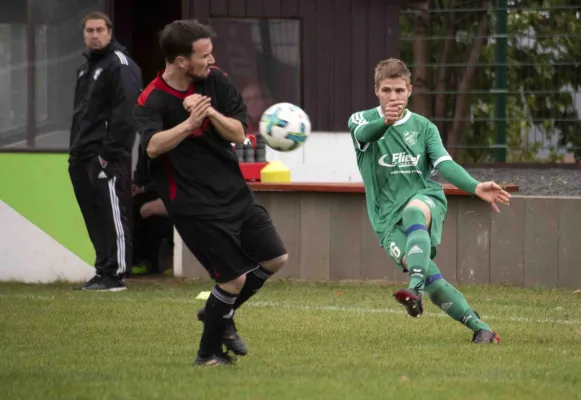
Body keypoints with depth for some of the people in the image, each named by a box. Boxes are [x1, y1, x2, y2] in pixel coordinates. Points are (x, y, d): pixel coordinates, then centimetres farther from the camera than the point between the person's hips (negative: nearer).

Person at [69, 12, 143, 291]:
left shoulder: (120, 65, -8)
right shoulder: (86, 68, 22)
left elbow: (125, 113, -17)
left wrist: (109, 152, -21)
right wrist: (76, 151, 18)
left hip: (107, 156, -9)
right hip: (84, 157, 9)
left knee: (112, 216, -10)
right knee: (95, 218, 9)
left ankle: (115, 274, -11)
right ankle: (104, 271, 13)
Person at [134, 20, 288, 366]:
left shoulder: (215, 80, -1)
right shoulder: (152, 101, -15)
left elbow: (238, 134, -3)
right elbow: (152, 146, -32)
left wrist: (210, 112, -22)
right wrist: (190, 123, -46)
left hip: (235, 191, 6)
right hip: (195, 204, -6)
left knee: (275, 259, 7)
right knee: (235, 277, -8)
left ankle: (220, 314, 28)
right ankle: (208, 353, 13)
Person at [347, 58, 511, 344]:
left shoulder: (423, 127, 11)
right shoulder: (362, 120, 6)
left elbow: (444, 164, -4)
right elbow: (363, 133, -20)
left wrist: (476, 187, -23)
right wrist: (385, 122, -45)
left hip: (426, 199, 0)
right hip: (388, 217, 0)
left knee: (414, 211, -39)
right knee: (431, 278, -21)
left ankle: (416, 290, -57)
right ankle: (479, 328, -12)